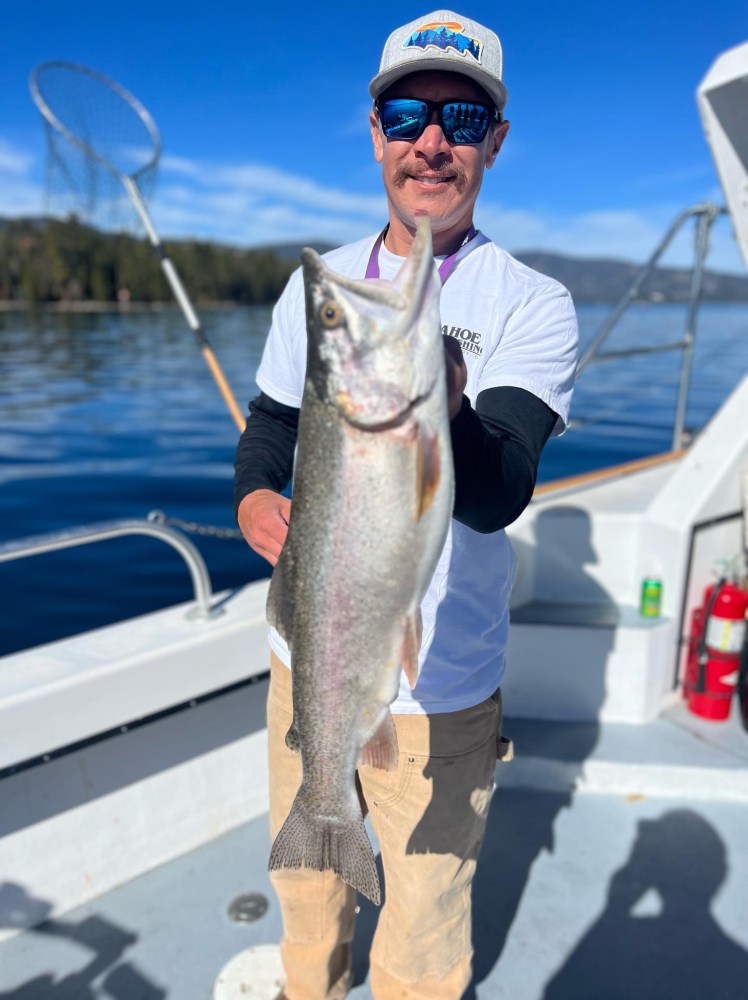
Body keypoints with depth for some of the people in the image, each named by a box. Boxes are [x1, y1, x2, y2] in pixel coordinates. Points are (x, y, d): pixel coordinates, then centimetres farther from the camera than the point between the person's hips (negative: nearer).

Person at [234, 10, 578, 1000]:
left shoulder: (533, 305, -12)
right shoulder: (316, 283, 2)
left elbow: (497, 495, -25)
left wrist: (440, 405, -46)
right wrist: (253, 499, -10)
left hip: (439, 688, -4)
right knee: (304, 883, 29)